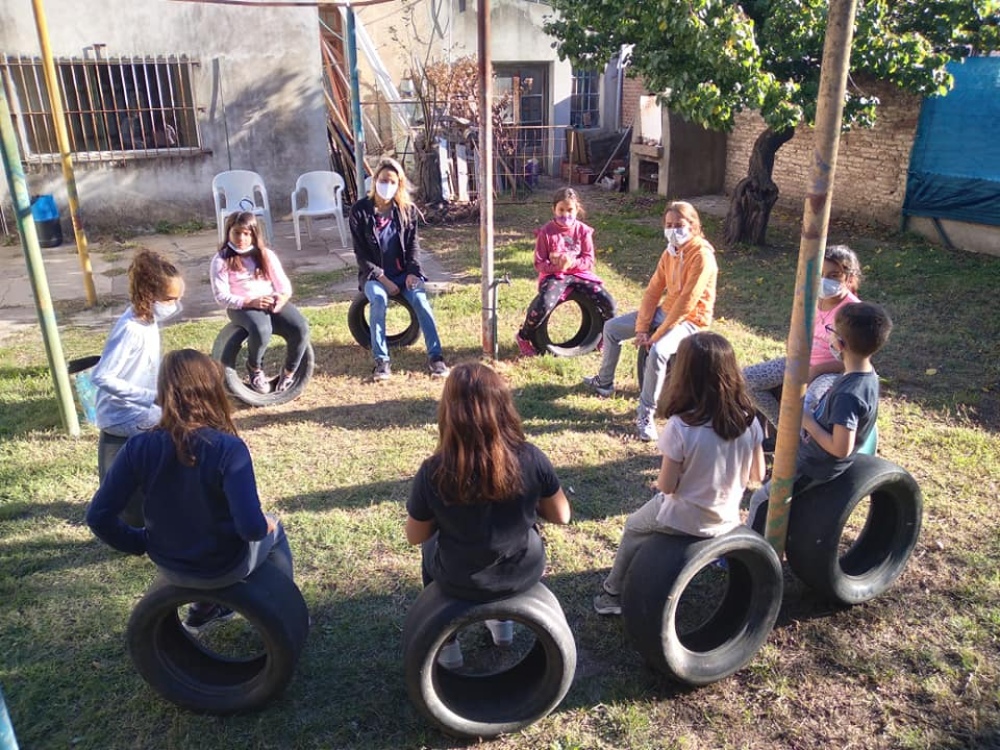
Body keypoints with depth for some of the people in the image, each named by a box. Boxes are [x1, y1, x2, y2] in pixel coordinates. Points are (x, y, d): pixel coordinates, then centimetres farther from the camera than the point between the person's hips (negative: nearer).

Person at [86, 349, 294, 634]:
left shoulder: (139, 447, -17)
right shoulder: (228, 449, -29)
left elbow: (99, 517, -14)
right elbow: (251, 527, -33)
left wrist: (141, 544, 3)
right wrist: (266, 525, -10)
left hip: (169, 566, 4)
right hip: (225, 567, -4)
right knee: (273, 531, 27)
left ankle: (202, 609, 46)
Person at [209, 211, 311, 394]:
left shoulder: (266, 255, 10)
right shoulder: (221, 260, -1)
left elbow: (284, 284, 7)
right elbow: (222, 296, -8)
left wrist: (282, 298, -17)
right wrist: (251, 302, -21)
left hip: (272, 302, 3)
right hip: (241, 306, -3)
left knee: (301, 328, -26)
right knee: (261, 331, -38)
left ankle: (289, 373, 0)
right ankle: (255, 368, -3)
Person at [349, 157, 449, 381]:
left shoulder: (407, 209, 3)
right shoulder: (359, 211, -4)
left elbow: (413, 245, 4)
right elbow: (361, 254, -7)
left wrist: (412, 272, -13)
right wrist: (383, 279, -17)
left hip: (403, 272, 2)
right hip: (374, 274, -2)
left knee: (419, 298, -27)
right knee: (378, 299, -33)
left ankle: (435, 355, -24)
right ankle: (381, 360, -28)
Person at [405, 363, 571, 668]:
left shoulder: (432, 473, -25)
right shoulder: (532, 459, -22)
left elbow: (415, 536, -10)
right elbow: (561, 516, -7)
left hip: (461, 584, -1)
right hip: (525, 573, 2)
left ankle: (446, 644, 39)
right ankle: (501, 620, 47)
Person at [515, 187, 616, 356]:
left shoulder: (583, 231, 2)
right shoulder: (546, 232, -5)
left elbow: (589, 260, -1)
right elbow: (539, 264, -5)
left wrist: (573, 263, -21)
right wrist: (556, 265, -24)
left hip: (579, 274, 3)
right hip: (554, 275, -3)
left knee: (608, 303, -15)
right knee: (543, 305, -35)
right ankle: (523, 337, -7)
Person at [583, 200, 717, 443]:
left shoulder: (702, 256, -22)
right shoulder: (670, 253, 3)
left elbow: (687, 303, -26)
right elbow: (653, 290, 3)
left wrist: (656, 335, -24)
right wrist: (641, 327, -7)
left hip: (689, 320, -8)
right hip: (665, 311, 9)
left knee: (657, 352, -37)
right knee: (611, 327, 7)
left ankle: (646, 415, -21)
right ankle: (604, 382, 26)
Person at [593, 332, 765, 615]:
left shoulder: (680, 426, -28)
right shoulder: (749, 420, -13)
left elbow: (666, 486, -18)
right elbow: (757, 475, -1)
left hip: (685, 521, -5)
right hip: (728, 519, 5)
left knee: (633, 527, 27)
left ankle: (614, 593, 39)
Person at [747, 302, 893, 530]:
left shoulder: (848, 395, -36)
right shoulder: (866, 372, -7)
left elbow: (841, 448, -34)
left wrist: (808, 422, -24)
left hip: (815, 466, -9)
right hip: (811, 452, 9)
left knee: (762, 500, 5)